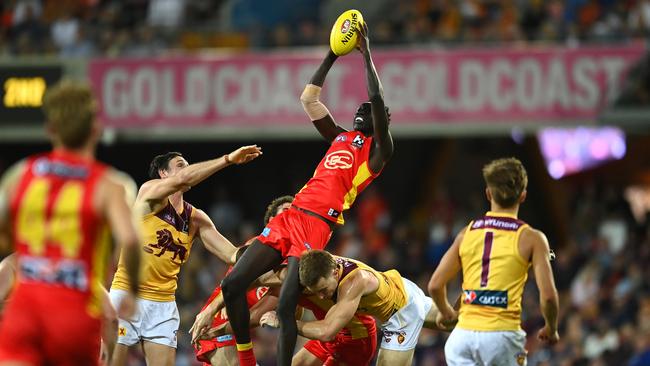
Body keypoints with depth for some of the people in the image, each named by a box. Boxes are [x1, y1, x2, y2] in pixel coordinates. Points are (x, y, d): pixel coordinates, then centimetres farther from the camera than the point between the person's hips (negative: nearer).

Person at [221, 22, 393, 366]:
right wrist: (334, 54, 26)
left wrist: (367, 54, -2)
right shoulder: (339, 137, 26)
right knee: (232, 284, -2)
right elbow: (308, 98, 29)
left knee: (285, 307, -18)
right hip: (289, 217, 7)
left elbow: (378, 102, -8)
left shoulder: (378, 149, 5)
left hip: (317, 225, -7)